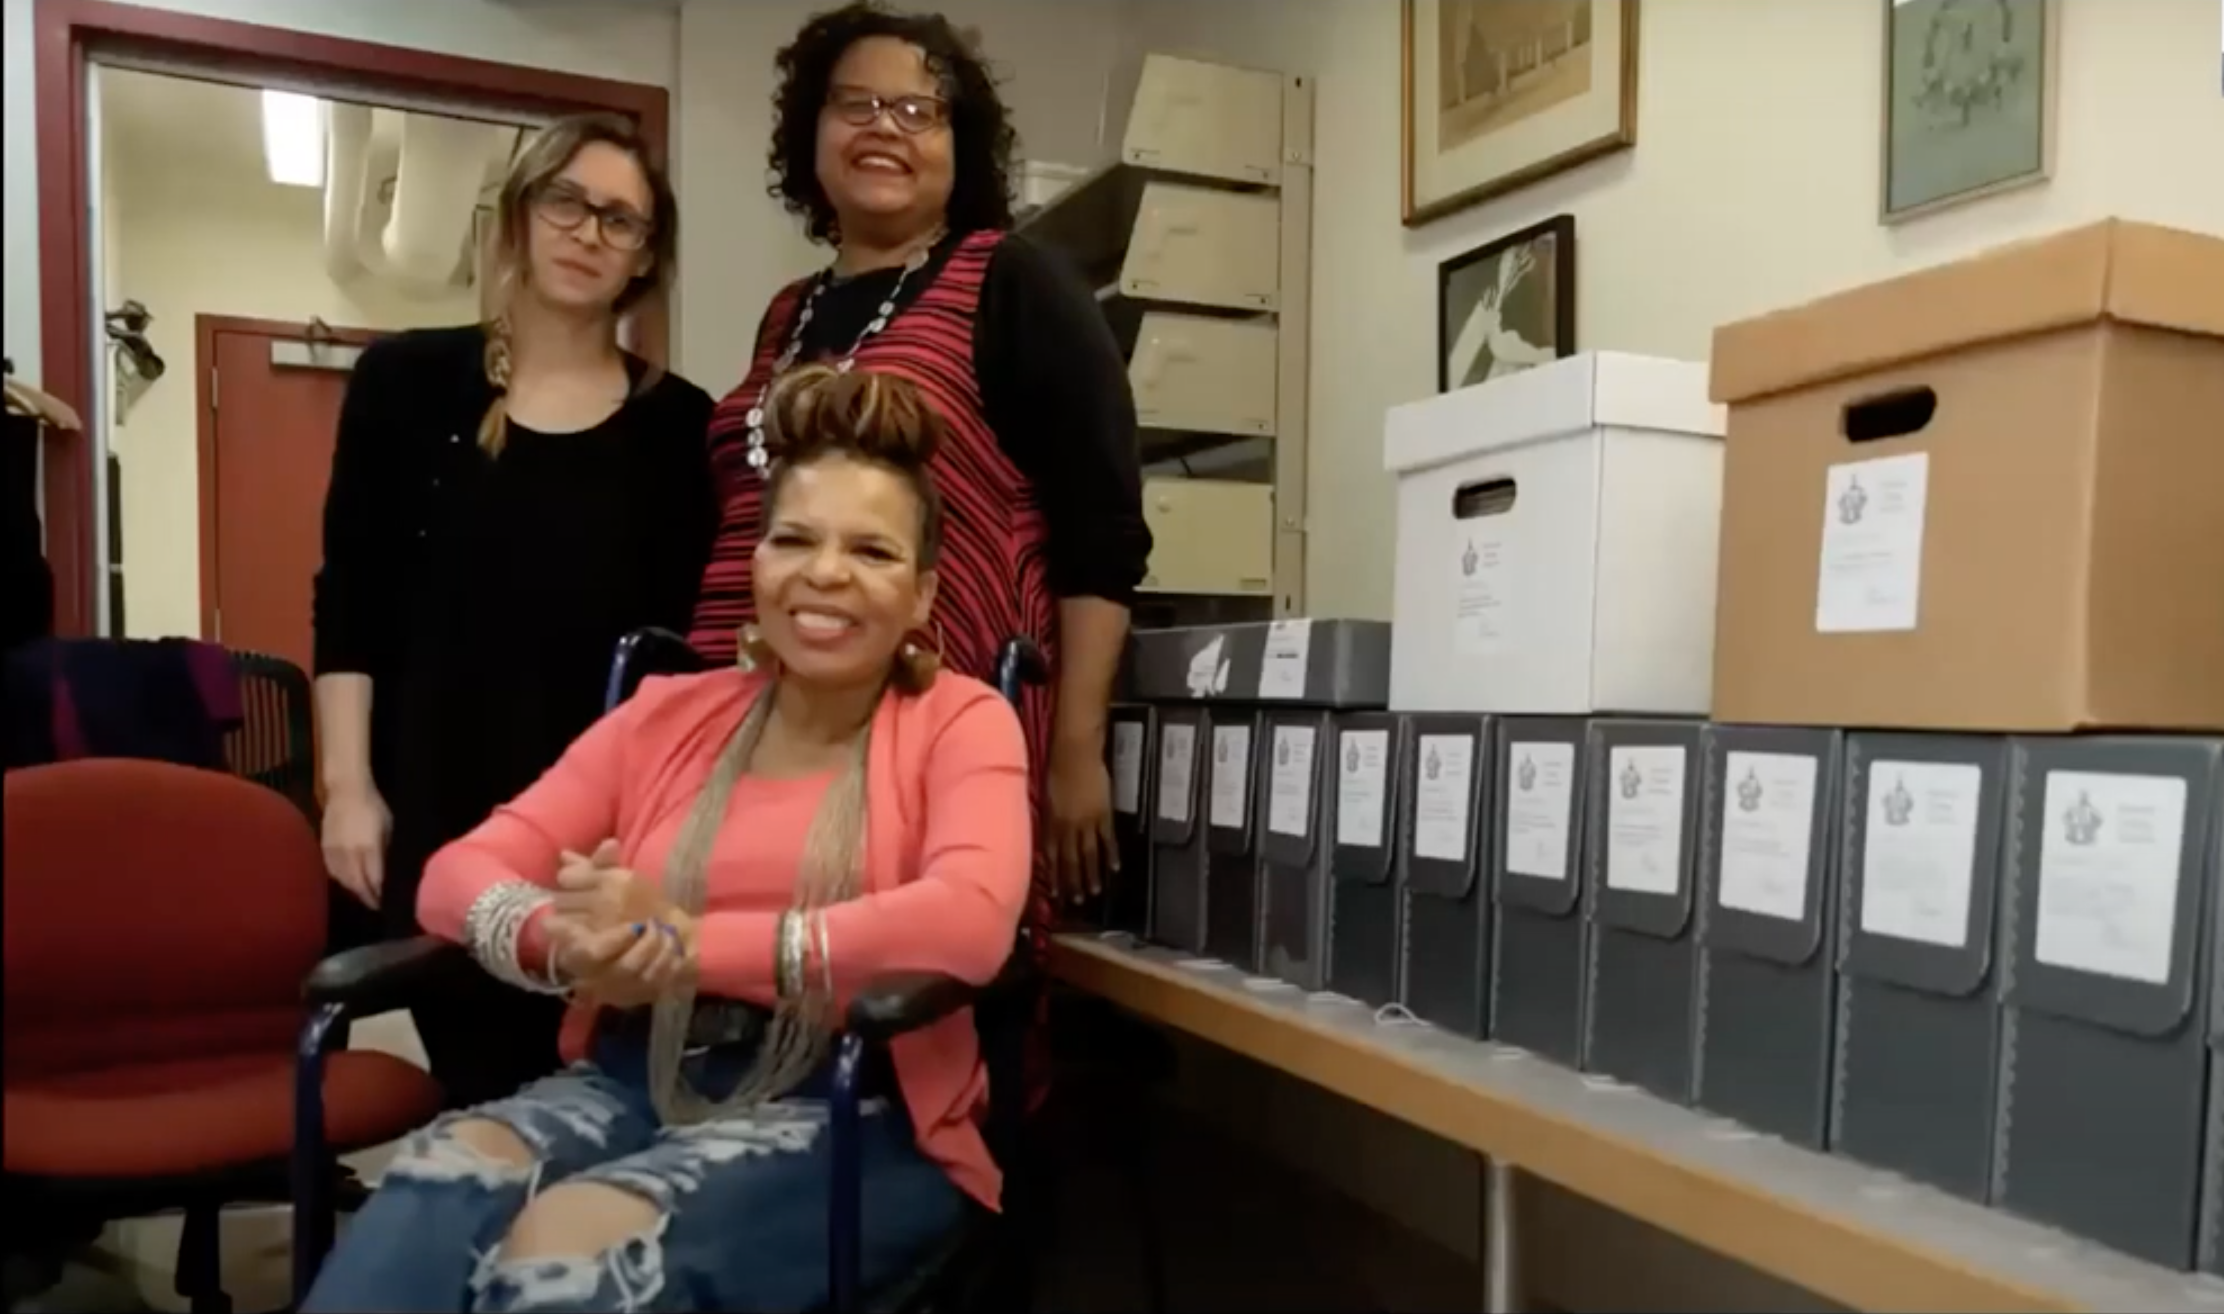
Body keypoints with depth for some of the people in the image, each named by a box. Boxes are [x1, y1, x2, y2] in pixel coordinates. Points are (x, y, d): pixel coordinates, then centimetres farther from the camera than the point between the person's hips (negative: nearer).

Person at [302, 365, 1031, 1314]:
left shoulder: (960, 721, 2)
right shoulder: (669, 712, 14)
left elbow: (973, 921, -17)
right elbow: (459, 874, 7)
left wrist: (688, 942, -21)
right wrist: (565, 940, -18)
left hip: (852, 1113, -3)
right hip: (638, 1078, 4)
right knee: (442, 1177, -28)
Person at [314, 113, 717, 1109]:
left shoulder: (678, 422, 3)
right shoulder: (407, 379, 3)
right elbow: (351, 599, 4)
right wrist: (350, 785, -2)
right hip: (439, 799, 0)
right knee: (481, 1087, 6)